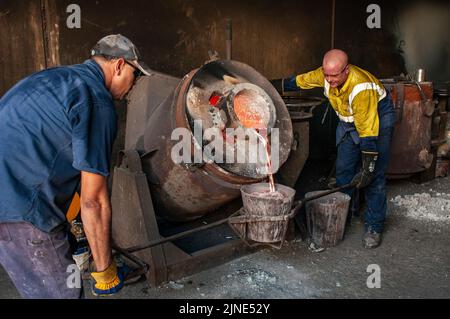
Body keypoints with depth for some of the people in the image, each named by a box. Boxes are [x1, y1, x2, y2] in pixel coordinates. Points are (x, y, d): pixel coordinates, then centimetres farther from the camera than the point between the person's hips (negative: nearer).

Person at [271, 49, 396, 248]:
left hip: (377, 117, -6)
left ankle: (374, 227, -3)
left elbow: (368, 130, -37)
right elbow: (300, 81, 3)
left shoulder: (361, 88, -38)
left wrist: (368, 167, -37)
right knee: (343, 170, 7)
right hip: (349, 119, 7)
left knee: (374, 175, -11)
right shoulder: (325, 74, -18)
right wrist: (278, 85, 14)